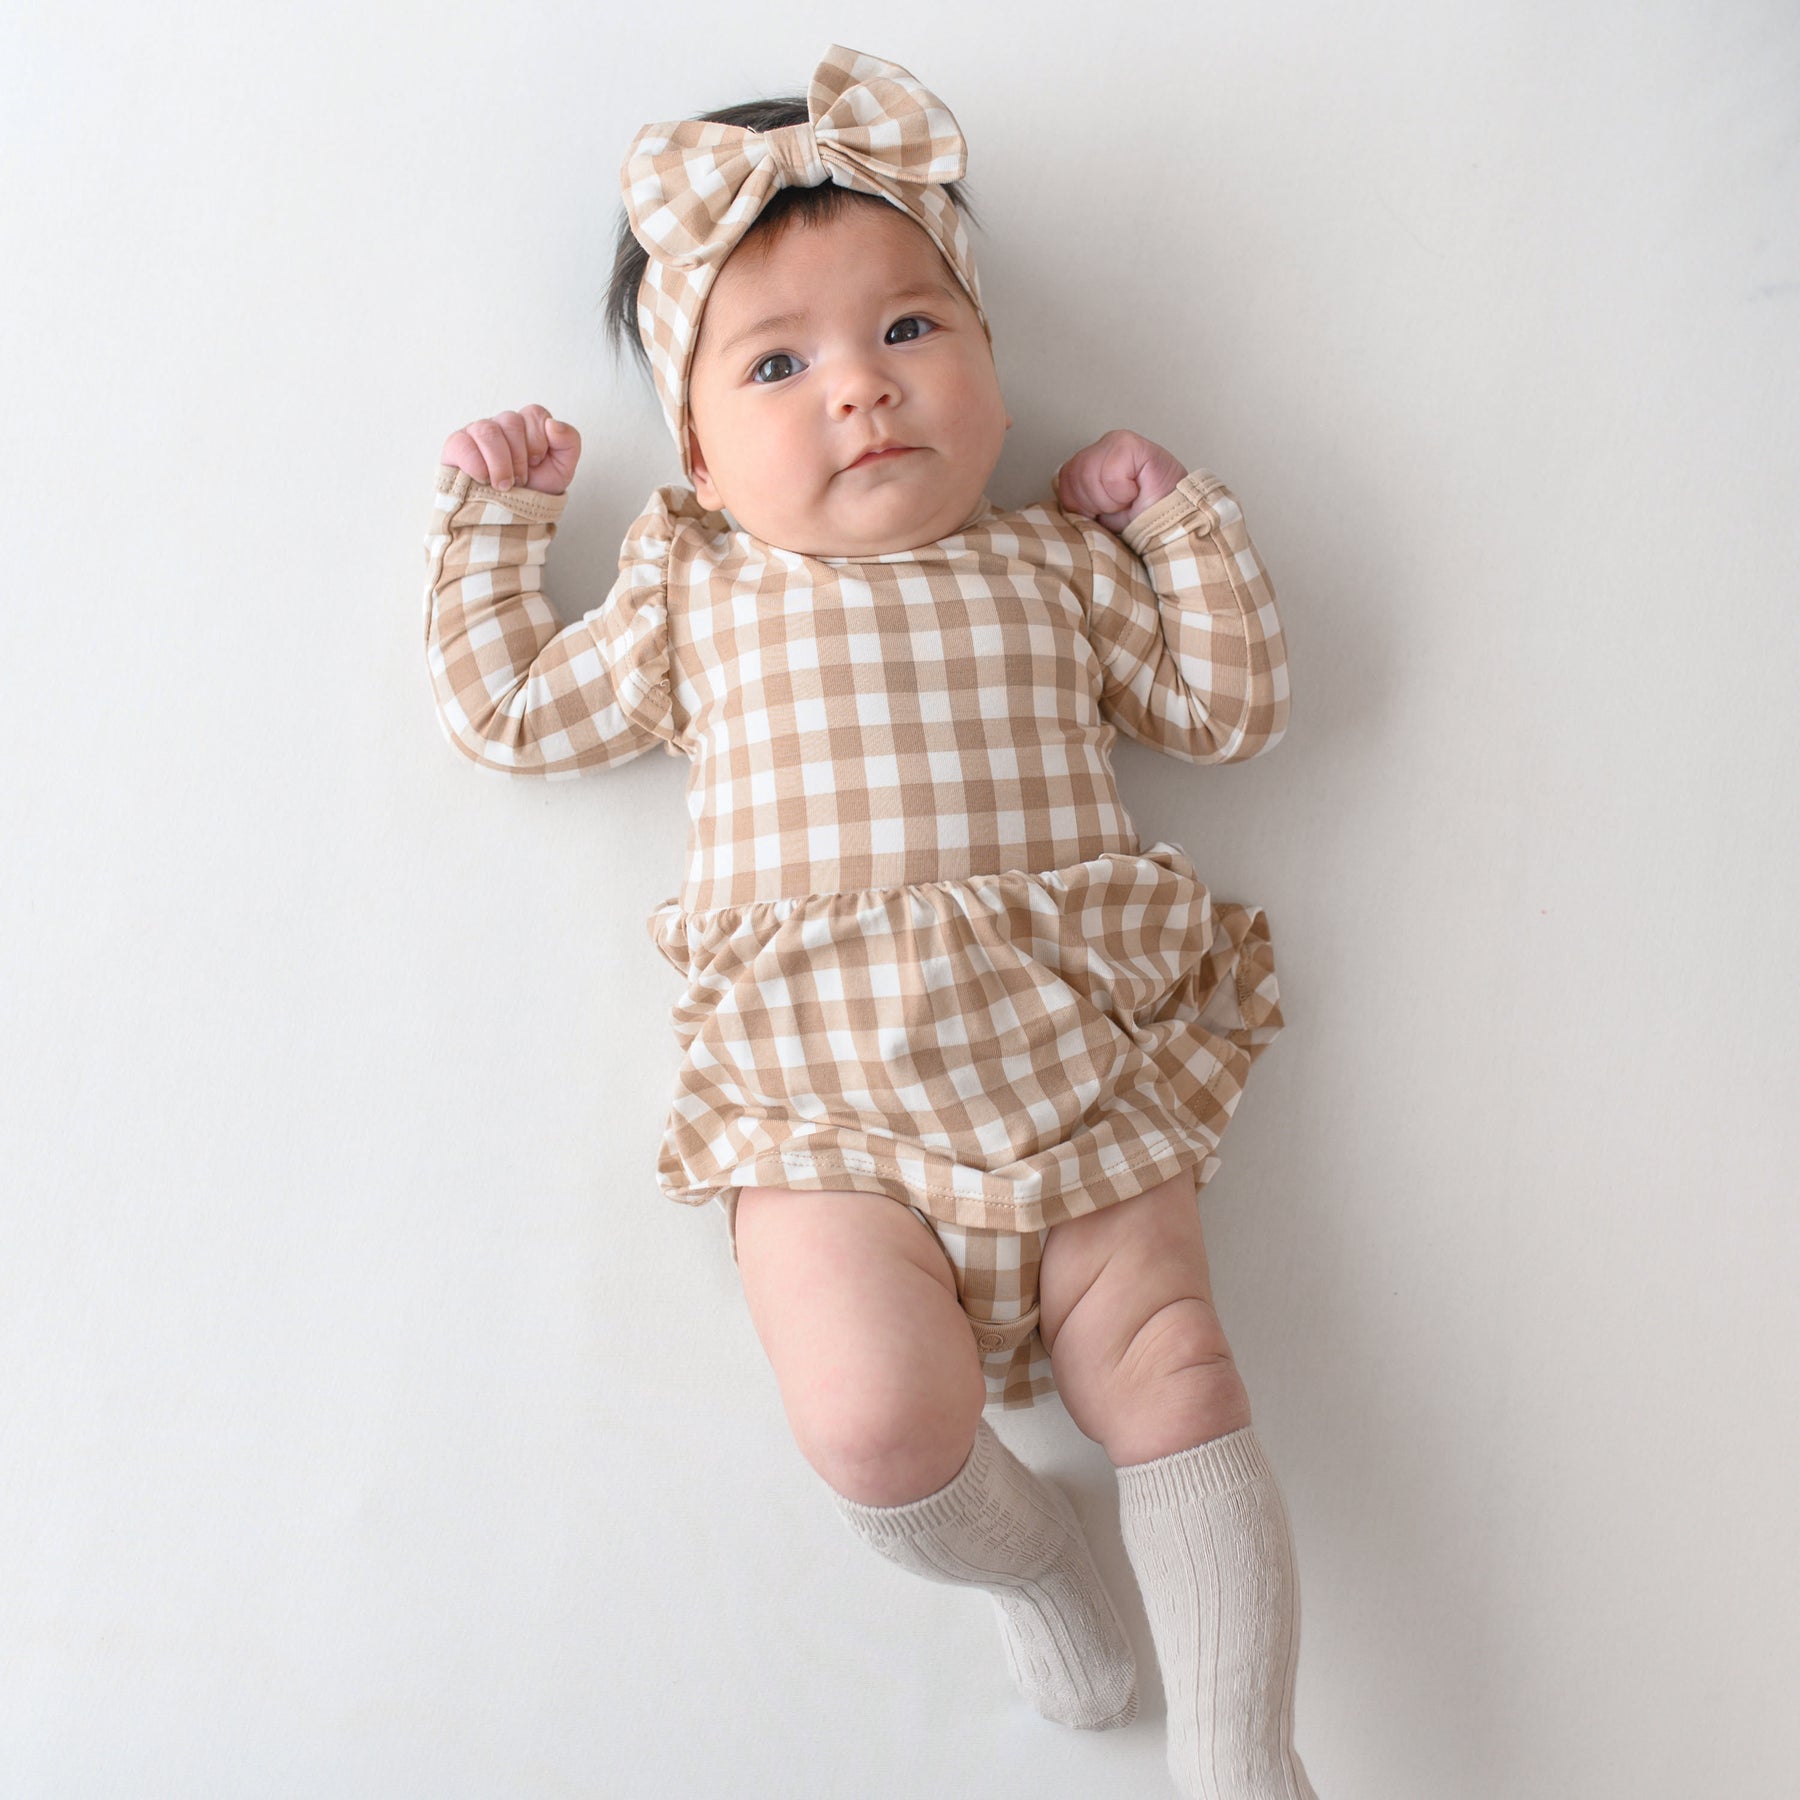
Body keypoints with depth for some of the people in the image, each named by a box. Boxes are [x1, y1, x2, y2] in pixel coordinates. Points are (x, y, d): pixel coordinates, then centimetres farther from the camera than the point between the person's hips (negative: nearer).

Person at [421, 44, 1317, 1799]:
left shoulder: (1056, 567, 15)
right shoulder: (697, 593, 13)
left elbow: (1236, 703, 18)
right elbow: (507, 714, 19)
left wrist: (1177, 507, 13)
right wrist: (492, 519, 21)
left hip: (1066, 1063, 2)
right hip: (827, 1106, -1)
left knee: (1175, 1383, -8)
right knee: (877, 1422, -19)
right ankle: (1016, 1547, 15)